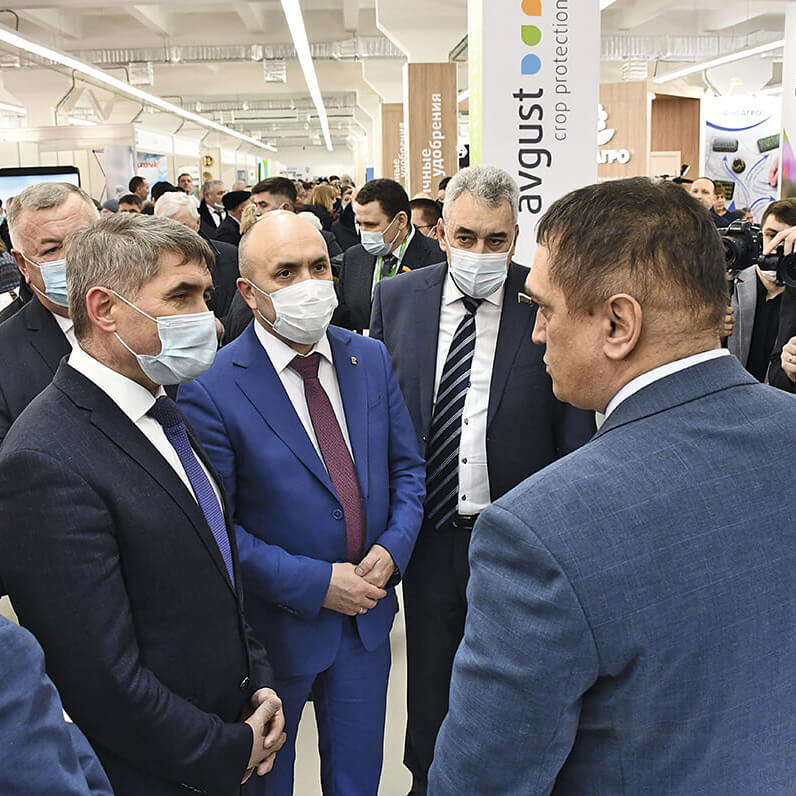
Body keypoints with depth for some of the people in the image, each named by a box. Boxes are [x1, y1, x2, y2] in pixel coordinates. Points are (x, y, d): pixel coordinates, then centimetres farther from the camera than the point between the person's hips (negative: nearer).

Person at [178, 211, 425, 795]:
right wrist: (315, 583, -21)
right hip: (276, 625, -4)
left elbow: (407, 467, 4)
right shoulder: (211, 389, -18)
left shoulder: (371, 358, -2)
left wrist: (393, 548, -12)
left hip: (368, 612, 4)